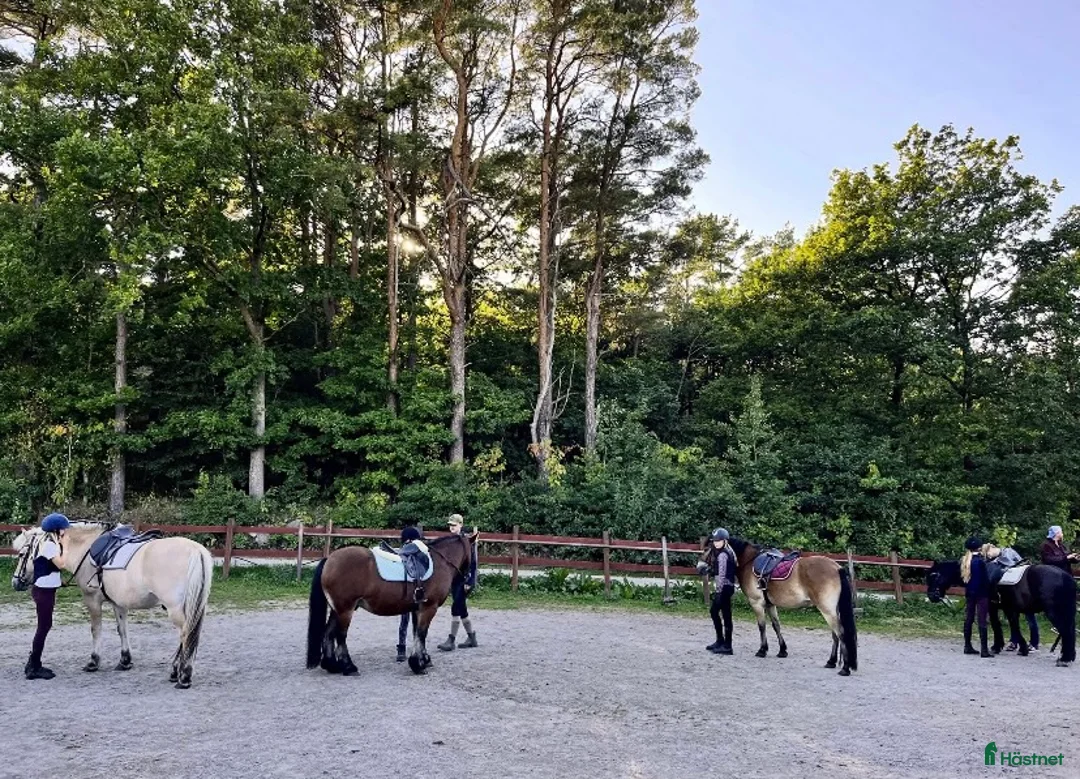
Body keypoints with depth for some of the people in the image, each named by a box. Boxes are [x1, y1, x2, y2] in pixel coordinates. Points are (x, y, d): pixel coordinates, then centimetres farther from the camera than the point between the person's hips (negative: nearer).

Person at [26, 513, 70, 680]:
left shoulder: (52, 544, 13)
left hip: (46, 590, 10)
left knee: (45, 626, 14)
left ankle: (34, 664, 22)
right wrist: (64, 546, -14)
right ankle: (34, 668, 2)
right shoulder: (50, 545, -17)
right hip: (44, 591, -10)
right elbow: (60, 563, -21)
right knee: (44, 627, -4)